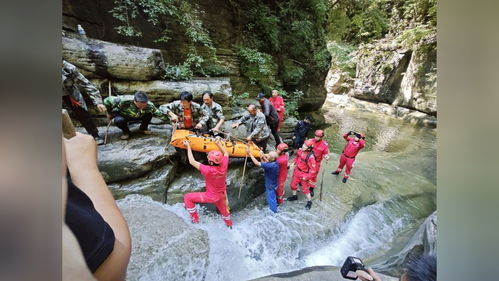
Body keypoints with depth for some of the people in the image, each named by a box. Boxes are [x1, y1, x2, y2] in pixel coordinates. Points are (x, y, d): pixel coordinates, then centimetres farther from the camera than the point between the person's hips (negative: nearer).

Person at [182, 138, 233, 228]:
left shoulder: (208, 170, -37)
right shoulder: (224, 166, -26)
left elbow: (192, 162, -25)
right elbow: (226, 153, -3)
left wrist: (188, 146, -18)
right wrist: (218, 143, -1)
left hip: (211, 197, -5)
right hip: (222, 194, 6)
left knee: (187, 198, 9)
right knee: (223, 208, 34)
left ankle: (195, 219, 23)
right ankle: (229, 224, 58)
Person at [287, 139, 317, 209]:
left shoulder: (311, 157, -31)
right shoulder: (300, 150, -12)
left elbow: (313, 169, -24)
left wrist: (306, 177, -19)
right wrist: (293, 163, -3)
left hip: (304, 174, -7)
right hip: (297, 171, 7)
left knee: (305, 189, 8)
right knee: (293, 184, 20)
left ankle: (309, 202, 34)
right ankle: (294, 196, 47)